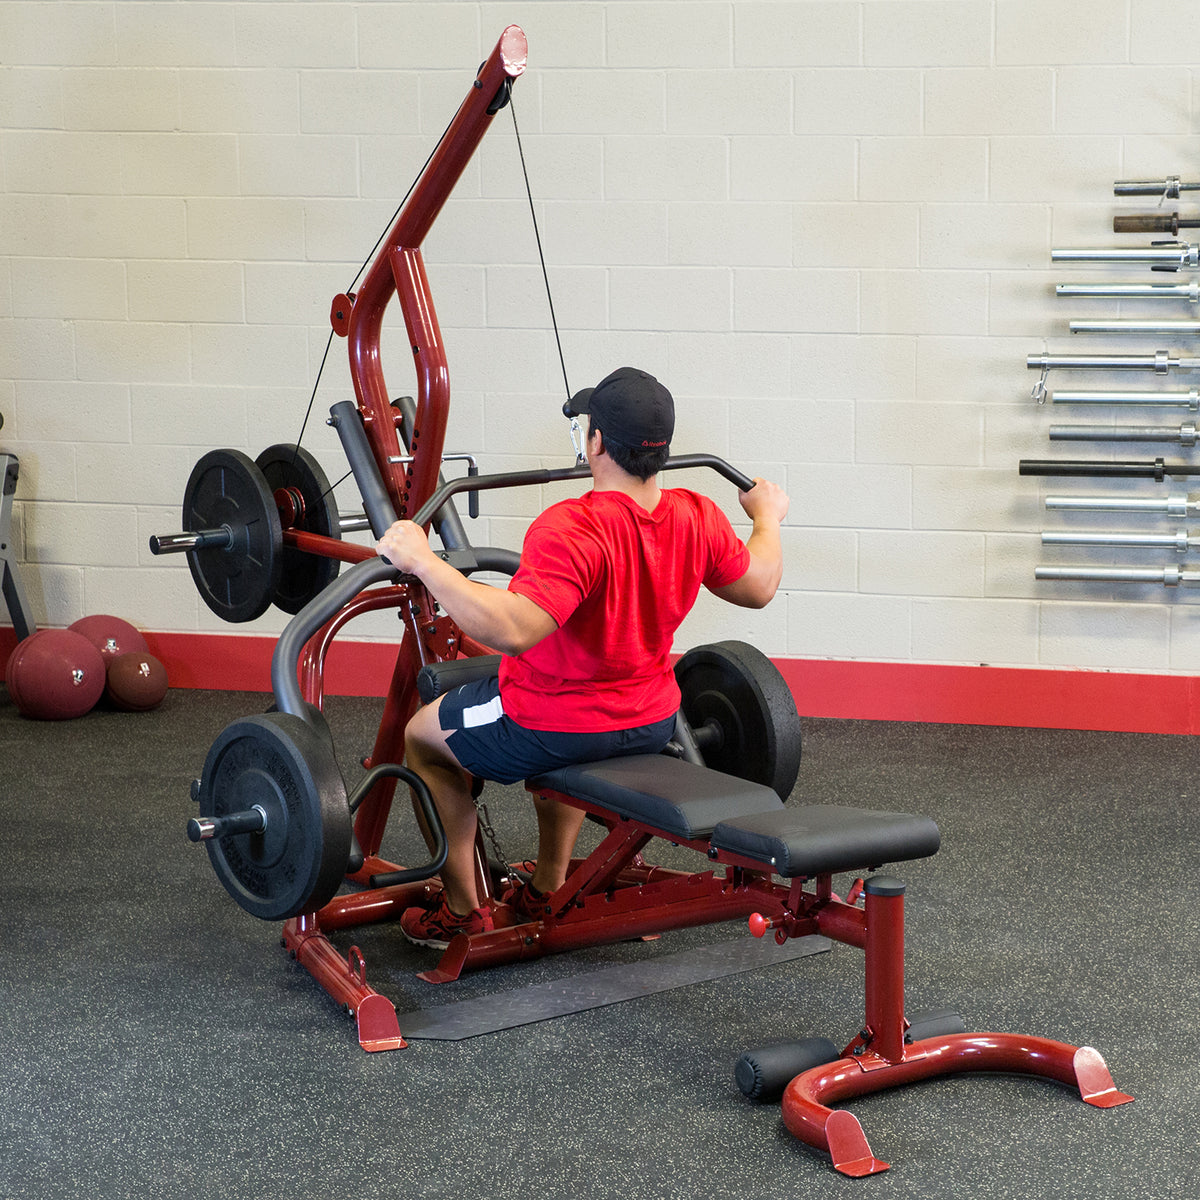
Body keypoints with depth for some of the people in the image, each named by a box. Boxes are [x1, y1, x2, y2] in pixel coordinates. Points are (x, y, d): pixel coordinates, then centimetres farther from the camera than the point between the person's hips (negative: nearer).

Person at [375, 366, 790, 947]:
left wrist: (422, 560, -39)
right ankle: (549, 892, 47)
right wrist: (767, 516, 25)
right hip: (649, 725, 7)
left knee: (423, 736, 23)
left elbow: (513, 628, -43)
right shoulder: (697, 518, -10)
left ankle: (462, 911, 26)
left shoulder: (573, 529, -32)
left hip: (551, 728, -7)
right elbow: (759, 587, 7)